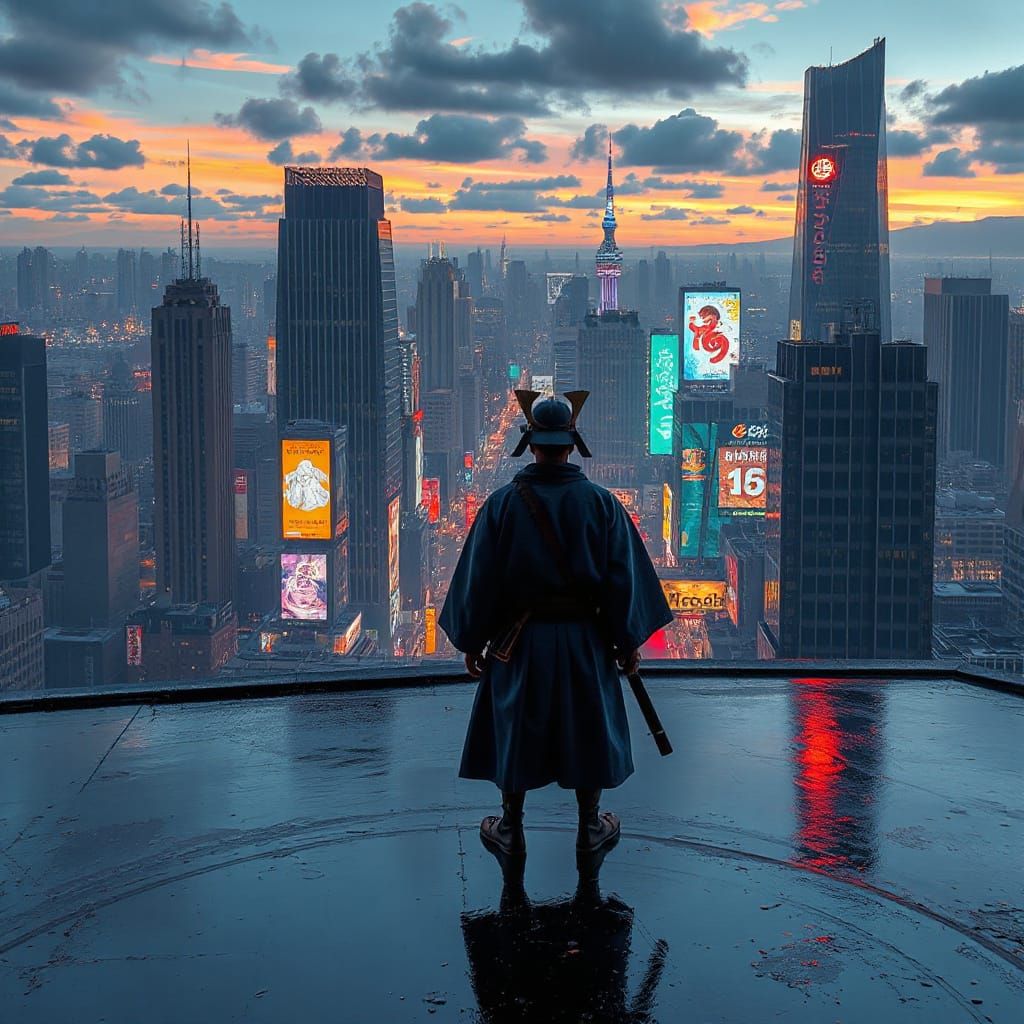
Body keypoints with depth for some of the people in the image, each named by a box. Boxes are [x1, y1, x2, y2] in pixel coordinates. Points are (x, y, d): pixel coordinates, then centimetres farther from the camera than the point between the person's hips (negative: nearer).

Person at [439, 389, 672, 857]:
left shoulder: (502, 503, -10)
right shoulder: (601, 503, -8)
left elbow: (478, 577, -5)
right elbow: (623, 578, -5)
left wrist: (472, 642, 6)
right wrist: (628, 642, 6)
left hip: (518, 639, 0)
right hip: (584, 641, 1)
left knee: (514, 728, 13)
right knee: (587, 727, 15)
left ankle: (510, 827, 22)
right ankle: (590, 826, 26)